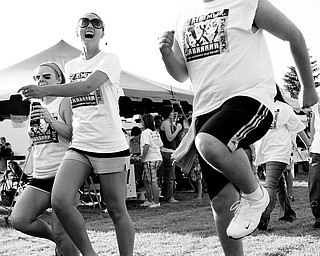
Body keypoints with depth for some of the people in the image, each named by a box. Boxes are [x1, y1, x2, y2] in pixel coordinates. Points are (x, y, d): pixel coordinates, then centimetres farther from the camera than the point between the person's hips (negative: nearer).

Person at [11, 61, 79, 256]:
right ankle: (57, 239, 12)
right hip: (40, 176, 7)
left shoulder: (64, 102, -3)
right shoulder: (36, 107, 19)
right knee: (19, 220, -12)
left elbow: (74, 136, -14)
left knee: (61, 233, -11)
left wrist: (51, 120, -22)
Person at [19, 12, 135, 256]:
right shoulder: (70, 66, 15)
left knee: (117, 211, 1)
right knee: (59, 201, -15)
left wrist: (45, 90, -29)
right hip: (79, 146, 5)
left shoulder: (110, 59, -4)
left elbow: (89, 85, -22)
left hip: (111, 146, -5)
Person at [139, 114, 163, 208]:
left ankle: (156, 202, -5)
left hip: (150, 160, -9)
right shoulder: (156, 132, 15)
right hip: (158, 158, 9)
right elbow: (160, 145, 16)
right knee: (145, 180, 17)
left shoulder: (145, 132, -11)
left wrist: (142, 158, -14)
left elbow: (146, 146, -20)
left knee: (153, 182, -7)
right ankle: (149, 201, 21)